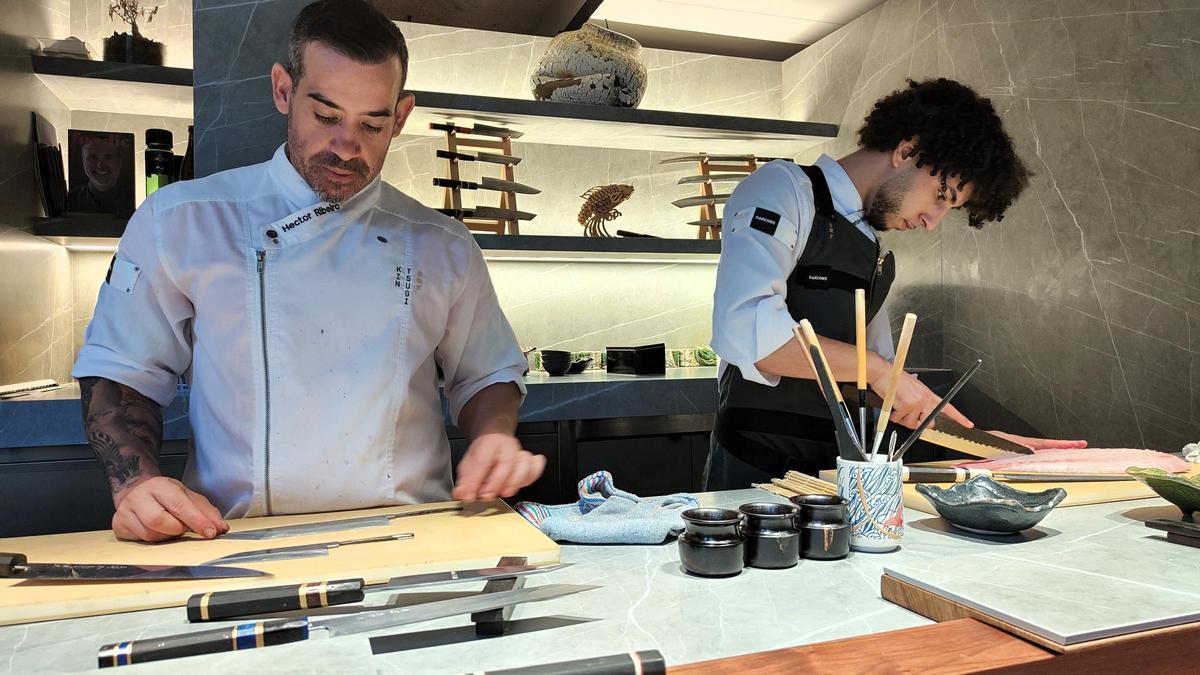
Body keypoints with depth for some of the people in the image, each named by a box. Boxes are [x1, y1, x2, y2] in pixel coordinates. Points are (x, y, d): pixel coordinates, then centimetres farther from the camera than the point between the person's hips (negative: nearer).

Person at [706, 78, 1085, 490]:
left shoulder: (872, 256, 20)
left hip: (836, 472, 7)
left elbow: (884, 387, 26)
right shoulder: (782, 188, -5)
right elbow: (743, 329, -22)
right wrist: (875, 368, -16)